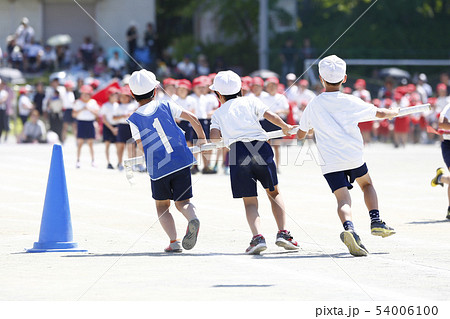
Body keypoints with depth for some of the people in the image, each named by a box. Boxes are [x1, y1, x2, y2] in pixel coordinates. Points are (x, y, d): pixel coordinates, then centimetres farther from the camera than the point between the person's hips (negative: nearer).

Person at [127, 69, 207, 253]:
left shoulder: (134, 119, -2)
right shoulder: (166, 106, 2)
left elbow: (142, 147, -4)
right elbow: (192, 118, 1)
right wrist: (201, 138, 16)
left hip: (158, 168, -1)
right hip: (181, 160, 1)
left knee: (162, 205, 17)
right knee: (182, 202, 10)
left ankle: (173, 241, 0)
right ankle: (193, 219, -25)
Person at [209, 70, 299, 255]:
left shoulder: (218, 113, 19)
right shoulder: (250, 102, 19)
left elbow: (214, 137, 3)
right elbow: (270, 116, 4)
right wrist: (286, 127, 21)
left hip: (237, 150, -1)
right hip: (261, 148, 1)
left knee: (249, 201, 5)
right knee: (274, 192, 17)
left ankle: (257, 237, -16)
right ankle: (283, 233, 4)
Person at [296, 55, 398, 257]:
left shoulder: (313, 105, 3)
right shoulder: (351, 102, 2)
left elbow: (300, 135, 13)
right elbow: (380, 113, 14)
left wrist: (313, 128, 36)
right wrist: (395, 112, 36)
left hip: (330, 162, -1)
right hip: (354, 157, 1)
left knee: (343, 200, -10)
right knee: (366, 184, 29)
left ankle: (348, 227, -39)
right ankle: (376, 221, 18)